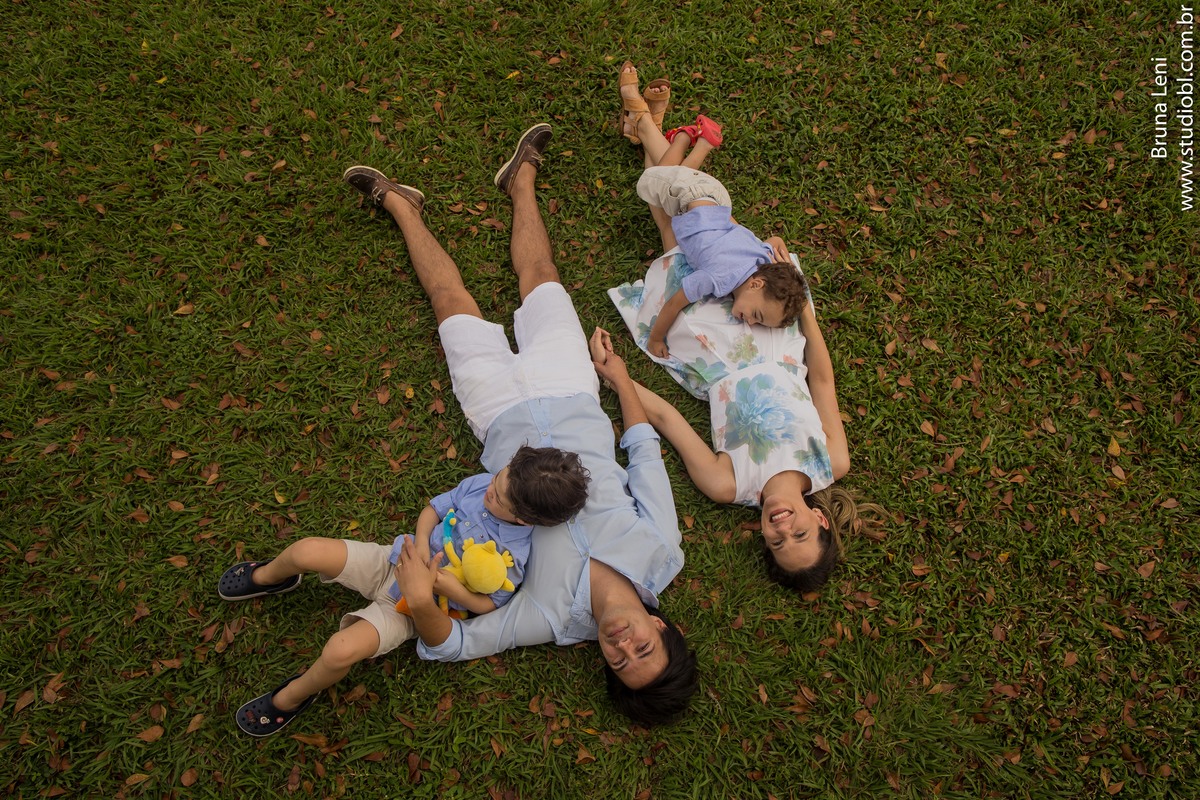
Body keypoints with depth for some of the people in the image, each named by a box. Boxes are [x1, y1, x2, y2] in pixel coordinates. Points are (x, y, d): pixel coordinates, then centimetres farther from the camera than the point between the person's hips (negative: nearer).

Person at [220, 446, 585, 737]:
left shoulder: (513, 556, -22)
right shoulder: (480, 484, -11)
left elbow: (486, 604, -13)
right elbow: (432, 509, 2)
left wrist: (449, 586, -29)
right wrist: (421, 544, -16)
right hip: (395, 560, 5)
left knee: (341, 651, -26)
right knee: (308, 551, -11)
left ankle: (290, 699, 8)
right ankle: (267, 577, 28)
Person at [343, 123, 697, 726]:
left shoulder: (552, 617, -26)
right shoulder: (660, 553, -20)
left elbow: (450, 646, -24)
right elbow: (646, 455, -7)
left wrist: (421, 604, -47)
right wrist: (624, 380, 3)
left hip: (507, 421, -2)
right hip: (567, 399, 2)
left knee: (455, 302, 9)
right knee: (538, 277, 14)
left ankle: (401, 205, 36)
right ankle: (522, 179, 44)